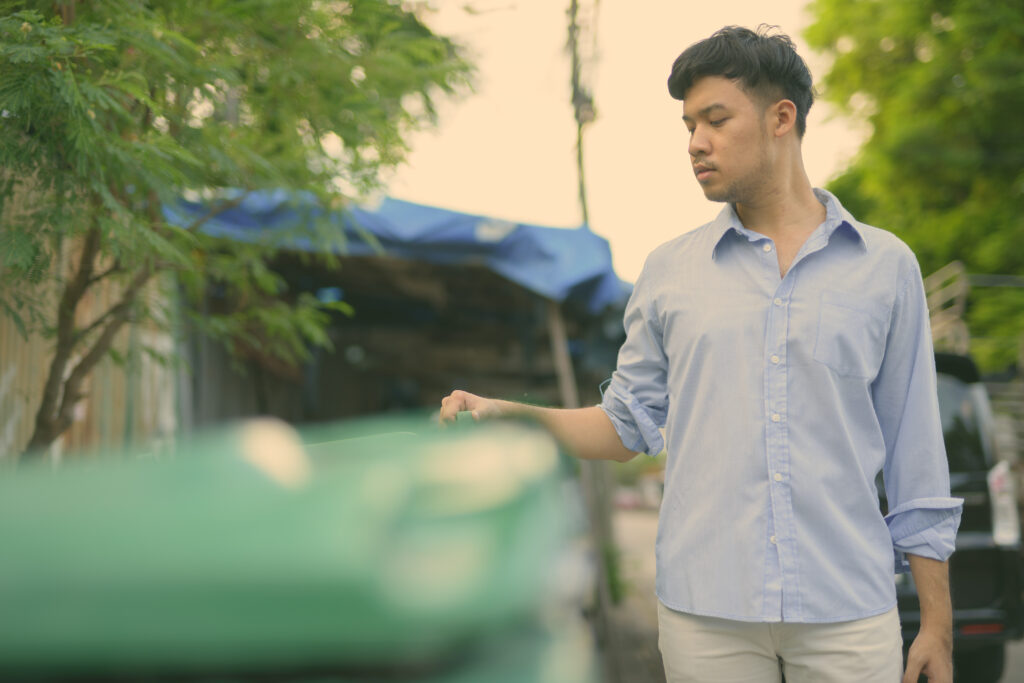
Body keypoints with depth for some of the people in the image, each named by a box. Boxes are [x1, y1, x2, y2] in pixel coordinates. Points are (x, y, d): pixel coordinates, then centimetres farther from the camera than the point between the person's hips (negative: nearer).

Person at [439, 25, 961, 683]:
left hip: (847, 616, -1)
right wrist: (504, 413, -4)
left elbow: (914, 450, 5)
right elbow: (628, 424, 11)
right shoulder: (669, 272, 8)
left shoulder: (886, 266, 5)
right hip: (708, 611, 1)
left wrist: (937, 621, 3)